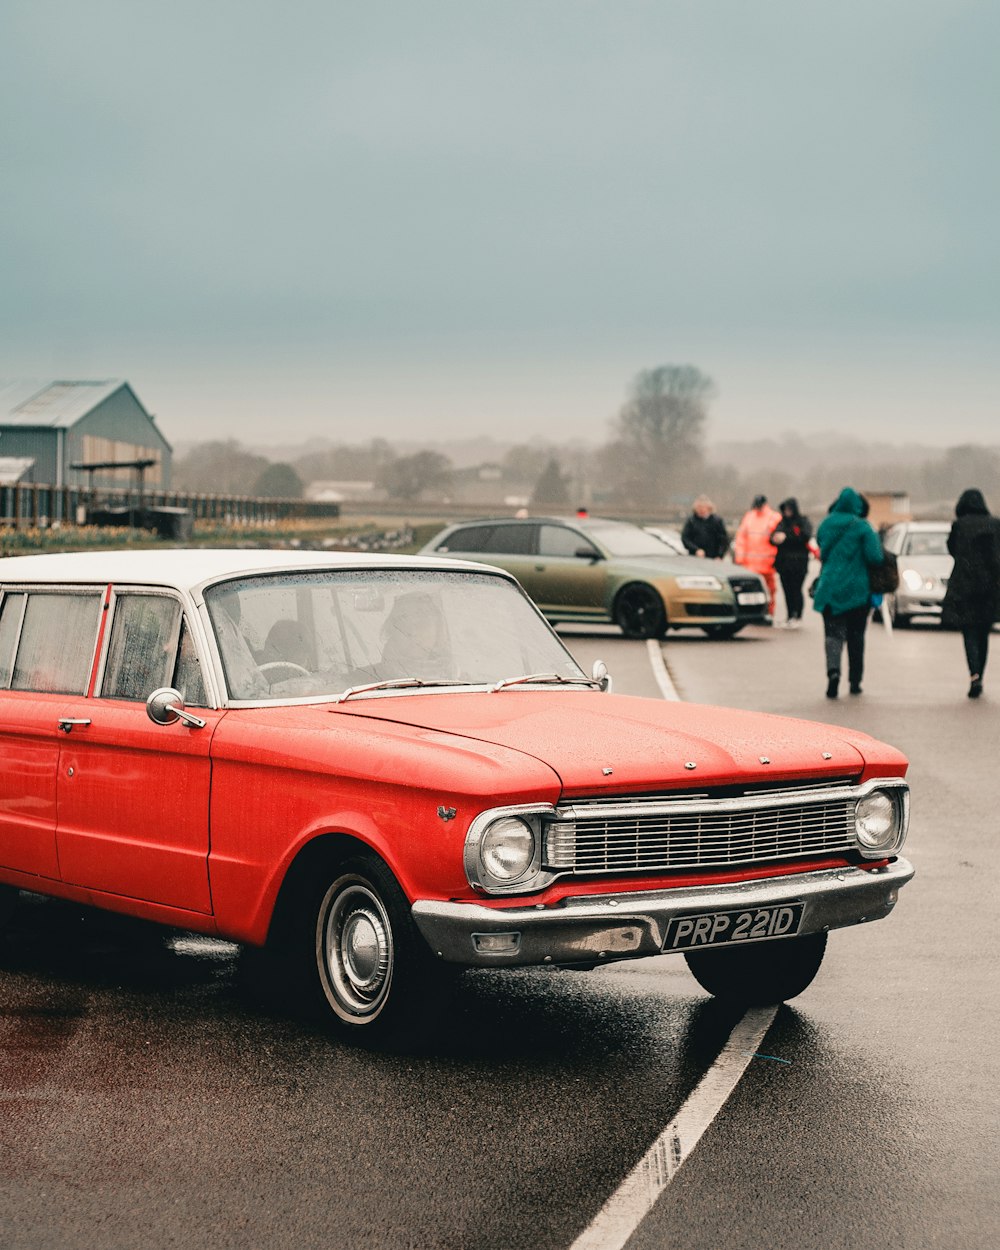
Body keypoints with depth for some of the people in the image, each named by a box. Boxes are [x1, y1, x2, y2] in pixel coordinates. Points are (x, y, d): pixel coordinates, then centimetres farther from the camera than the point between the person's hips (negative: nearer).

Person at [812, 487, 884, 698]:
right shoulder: (861, 527, -9)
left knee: (833, 632, -2)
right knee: (856, 635, 12)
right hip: (857, 589, -1)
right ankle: (855, 681, 17)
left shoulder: (826, 524, 4)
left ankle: (833, 669, -29)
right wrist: (875, 538, 4)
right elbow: (875, 557, -14)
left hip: (830, 588, 1)